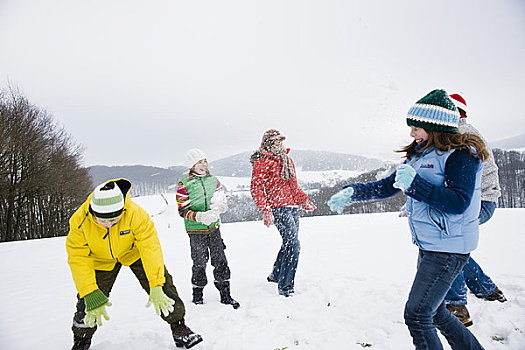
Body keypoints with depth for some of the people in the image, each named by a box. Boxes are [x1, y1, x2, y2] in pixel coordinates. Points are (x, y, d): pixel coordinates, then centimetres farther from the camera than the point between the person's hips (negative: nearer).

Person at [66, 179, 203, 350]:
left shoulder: (134, 213, -38)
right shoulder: (80, 221, -32)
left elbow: (150, 247, -37)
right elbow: (78, 260, -27)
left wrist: (156, 286, -41)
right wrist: (91, 296, -32)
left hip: (134, 251, -1)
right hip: (101, 260, 1)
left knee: (163, 287, -9)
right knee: (88, 302, -3)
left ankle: (178, 326, 10)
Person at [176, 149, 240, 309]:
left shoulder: (213, 180, 7)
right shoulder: (184, 184, -8)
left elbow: (223, 203, 15)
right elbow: (182, 210, -10)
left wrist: (220, 205, -9)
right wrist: (199, 216, -26)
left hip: (214, 228, 4)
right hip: (196, 231, -4)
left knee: (220, 261, 5)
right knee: (199, 263, 5)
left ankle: (225, 295, 18)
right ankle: (197, 294, 28)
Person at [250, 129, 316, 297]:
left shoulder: (287, 159, 19)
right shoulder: (262, 162, -6)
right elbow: (256, 188, -12)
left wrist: (304, 200, 18)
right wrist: (265, 211, -22)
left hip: (293, 207, 8)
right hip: (278, 209, -8)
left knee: (289, 243, 17)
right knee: (293, 245, -14)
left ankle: (276, 275, 38)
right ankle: (285, 287, -3)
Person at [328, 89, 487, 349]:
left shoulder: (461, 155, -13)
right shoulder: (421, 155, 12)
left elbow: (458, 202, -23)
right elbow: (387, 187, 16)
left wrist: (414, 185, -29)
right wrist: (351, 192, 6)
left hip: (448, 249, -9)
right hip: (428, 247, 9)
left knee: (417, 315, -8)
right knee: (434, 312, 20)